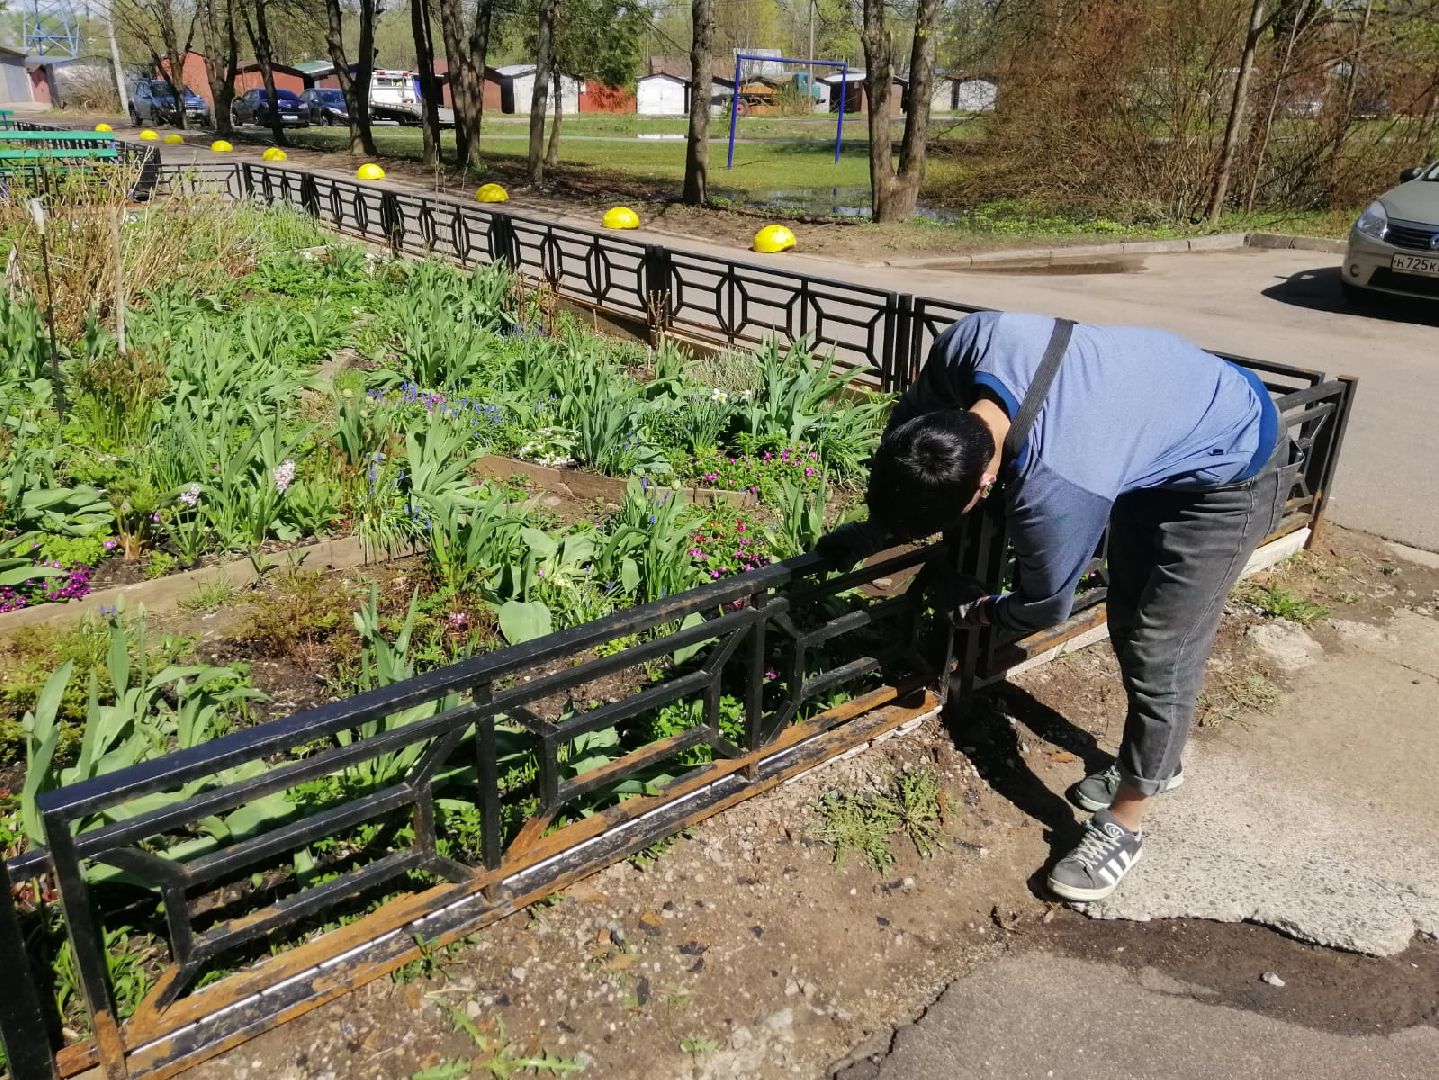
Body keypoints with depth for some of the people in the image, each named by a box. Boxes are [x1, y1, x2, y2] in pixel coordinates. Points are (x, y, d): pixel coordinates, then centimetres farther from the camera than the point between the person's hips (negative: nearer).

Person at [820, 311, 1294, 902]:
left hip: (1231, 467, -8)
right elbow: (913, 418, -5)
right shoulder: (970, 341, -28)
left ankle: (1123, 826, 12)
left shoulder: (1056, 491, -41)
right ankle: (1153, 758, 38)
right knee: (1128, 620, 16)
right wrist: (878, 523, -3)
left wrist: (976, 611, 0)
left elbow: (1044, 608, -20)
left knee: (1157, 650, -5)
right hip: (1169, 426, 8)